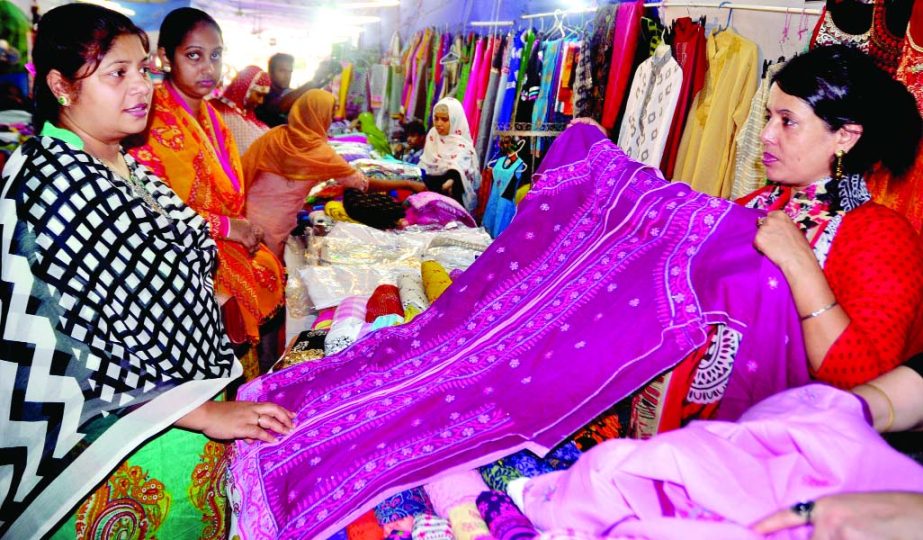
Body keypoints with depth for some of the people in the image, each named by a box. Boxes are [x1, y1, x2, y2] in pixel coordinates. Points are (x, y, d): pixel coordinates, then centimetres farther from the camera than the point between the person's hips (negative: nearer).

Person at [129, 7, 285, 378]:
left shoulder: (210, 115, 12)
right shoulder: (155, 119, -15)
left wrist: (244, 229, 1)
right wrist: (228, 227, -16)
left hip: (228, 245, 8)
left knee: (272, 276, -6)